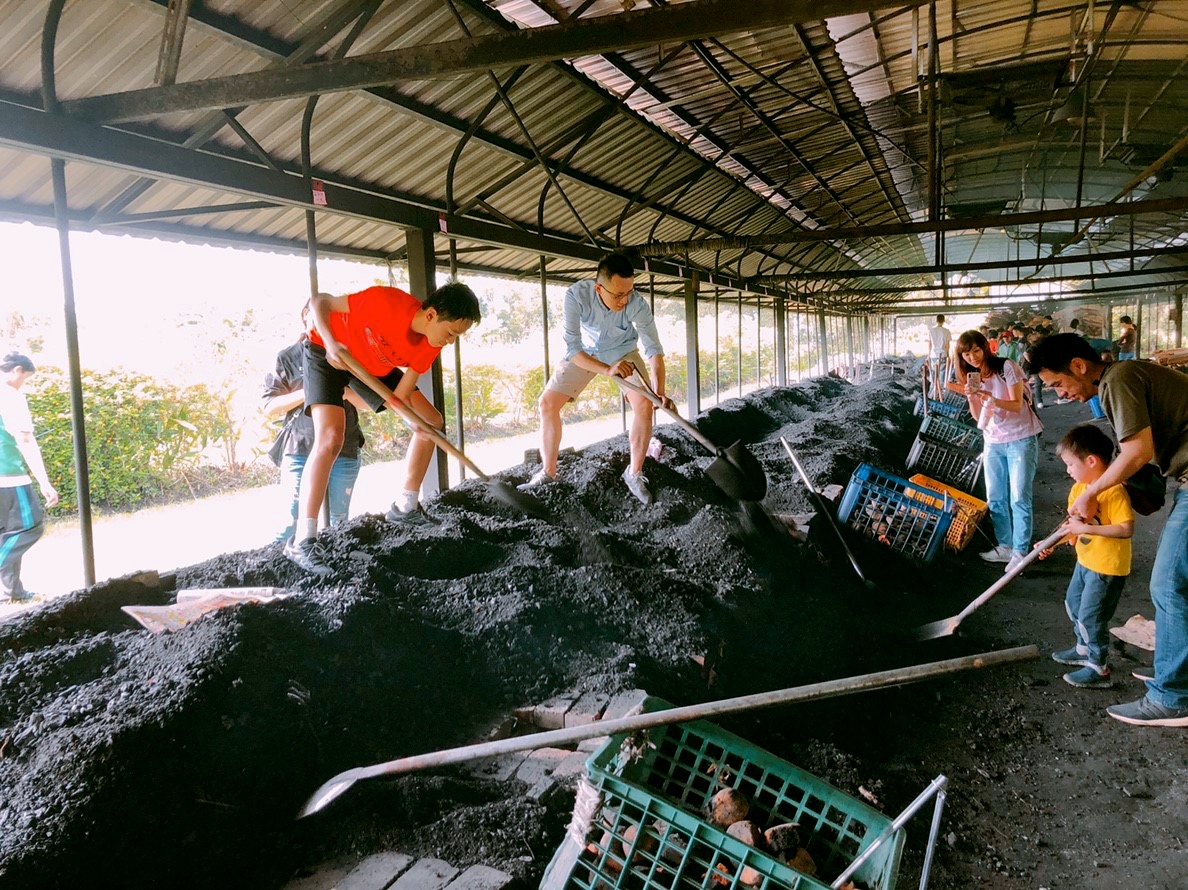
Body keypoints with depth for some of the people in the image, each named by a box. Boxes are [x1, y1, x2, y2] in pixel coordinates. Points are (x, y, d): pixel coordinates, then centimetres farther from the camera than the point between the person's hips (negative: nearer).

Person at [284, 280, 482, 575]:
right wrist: (330, 343, -39)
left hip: (375, 367, 7)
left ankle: (406, 507, 15)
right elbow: (319, 301, -24)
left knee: (433, 422, 3)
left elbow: (401, 397, -14)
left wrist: (422, 425, -31)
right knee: (331, 438, -26)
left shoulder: (430, 345, -17)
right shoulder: (387, 302, -36)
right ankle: (302, 540, -24)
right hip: (327, 354, -7)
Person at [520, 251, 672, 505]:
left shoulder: (638, 305, -35)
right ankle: (548, 473, 9)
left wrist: (659, 391, -39)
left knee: (645, 405, -17)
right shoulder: (576, 295, -36)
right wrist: (607, 369, -47)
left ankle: (635, 473, 0)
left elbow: (654, 349, -27)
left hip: (623, 352, 0)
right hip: (584, 352, 0)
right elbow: (573, 348, -33)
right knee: (547, 403, -6)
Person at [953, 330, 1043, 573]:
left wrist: (992, 400, -35)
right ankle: (1005, 546, 21)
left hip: (1021, 439, -6)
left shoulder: (1007, 367, -13)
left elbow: (1017, 405, -17)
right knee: (995, 499, 10)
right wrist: (971, 396, -18)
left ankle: (1020, 551, 0)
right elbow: (977, 416, 1)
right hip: (993, 442, 6)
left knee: (1019, 498, -6)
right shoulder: (972, 377, 4)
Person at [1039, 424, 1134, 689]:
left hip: (1108, 567, -9)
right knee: (1073, 604, 23)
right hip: (1085, 561, 9)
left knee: (1091, 616, -1)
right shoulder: (1078, 488, 2)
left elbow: (1127, 529, -30)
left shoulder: (1114, 491, -26)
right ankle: (1084, 649, 43)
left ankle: (1099, 669, 15)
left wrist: (1087, 528, -32)